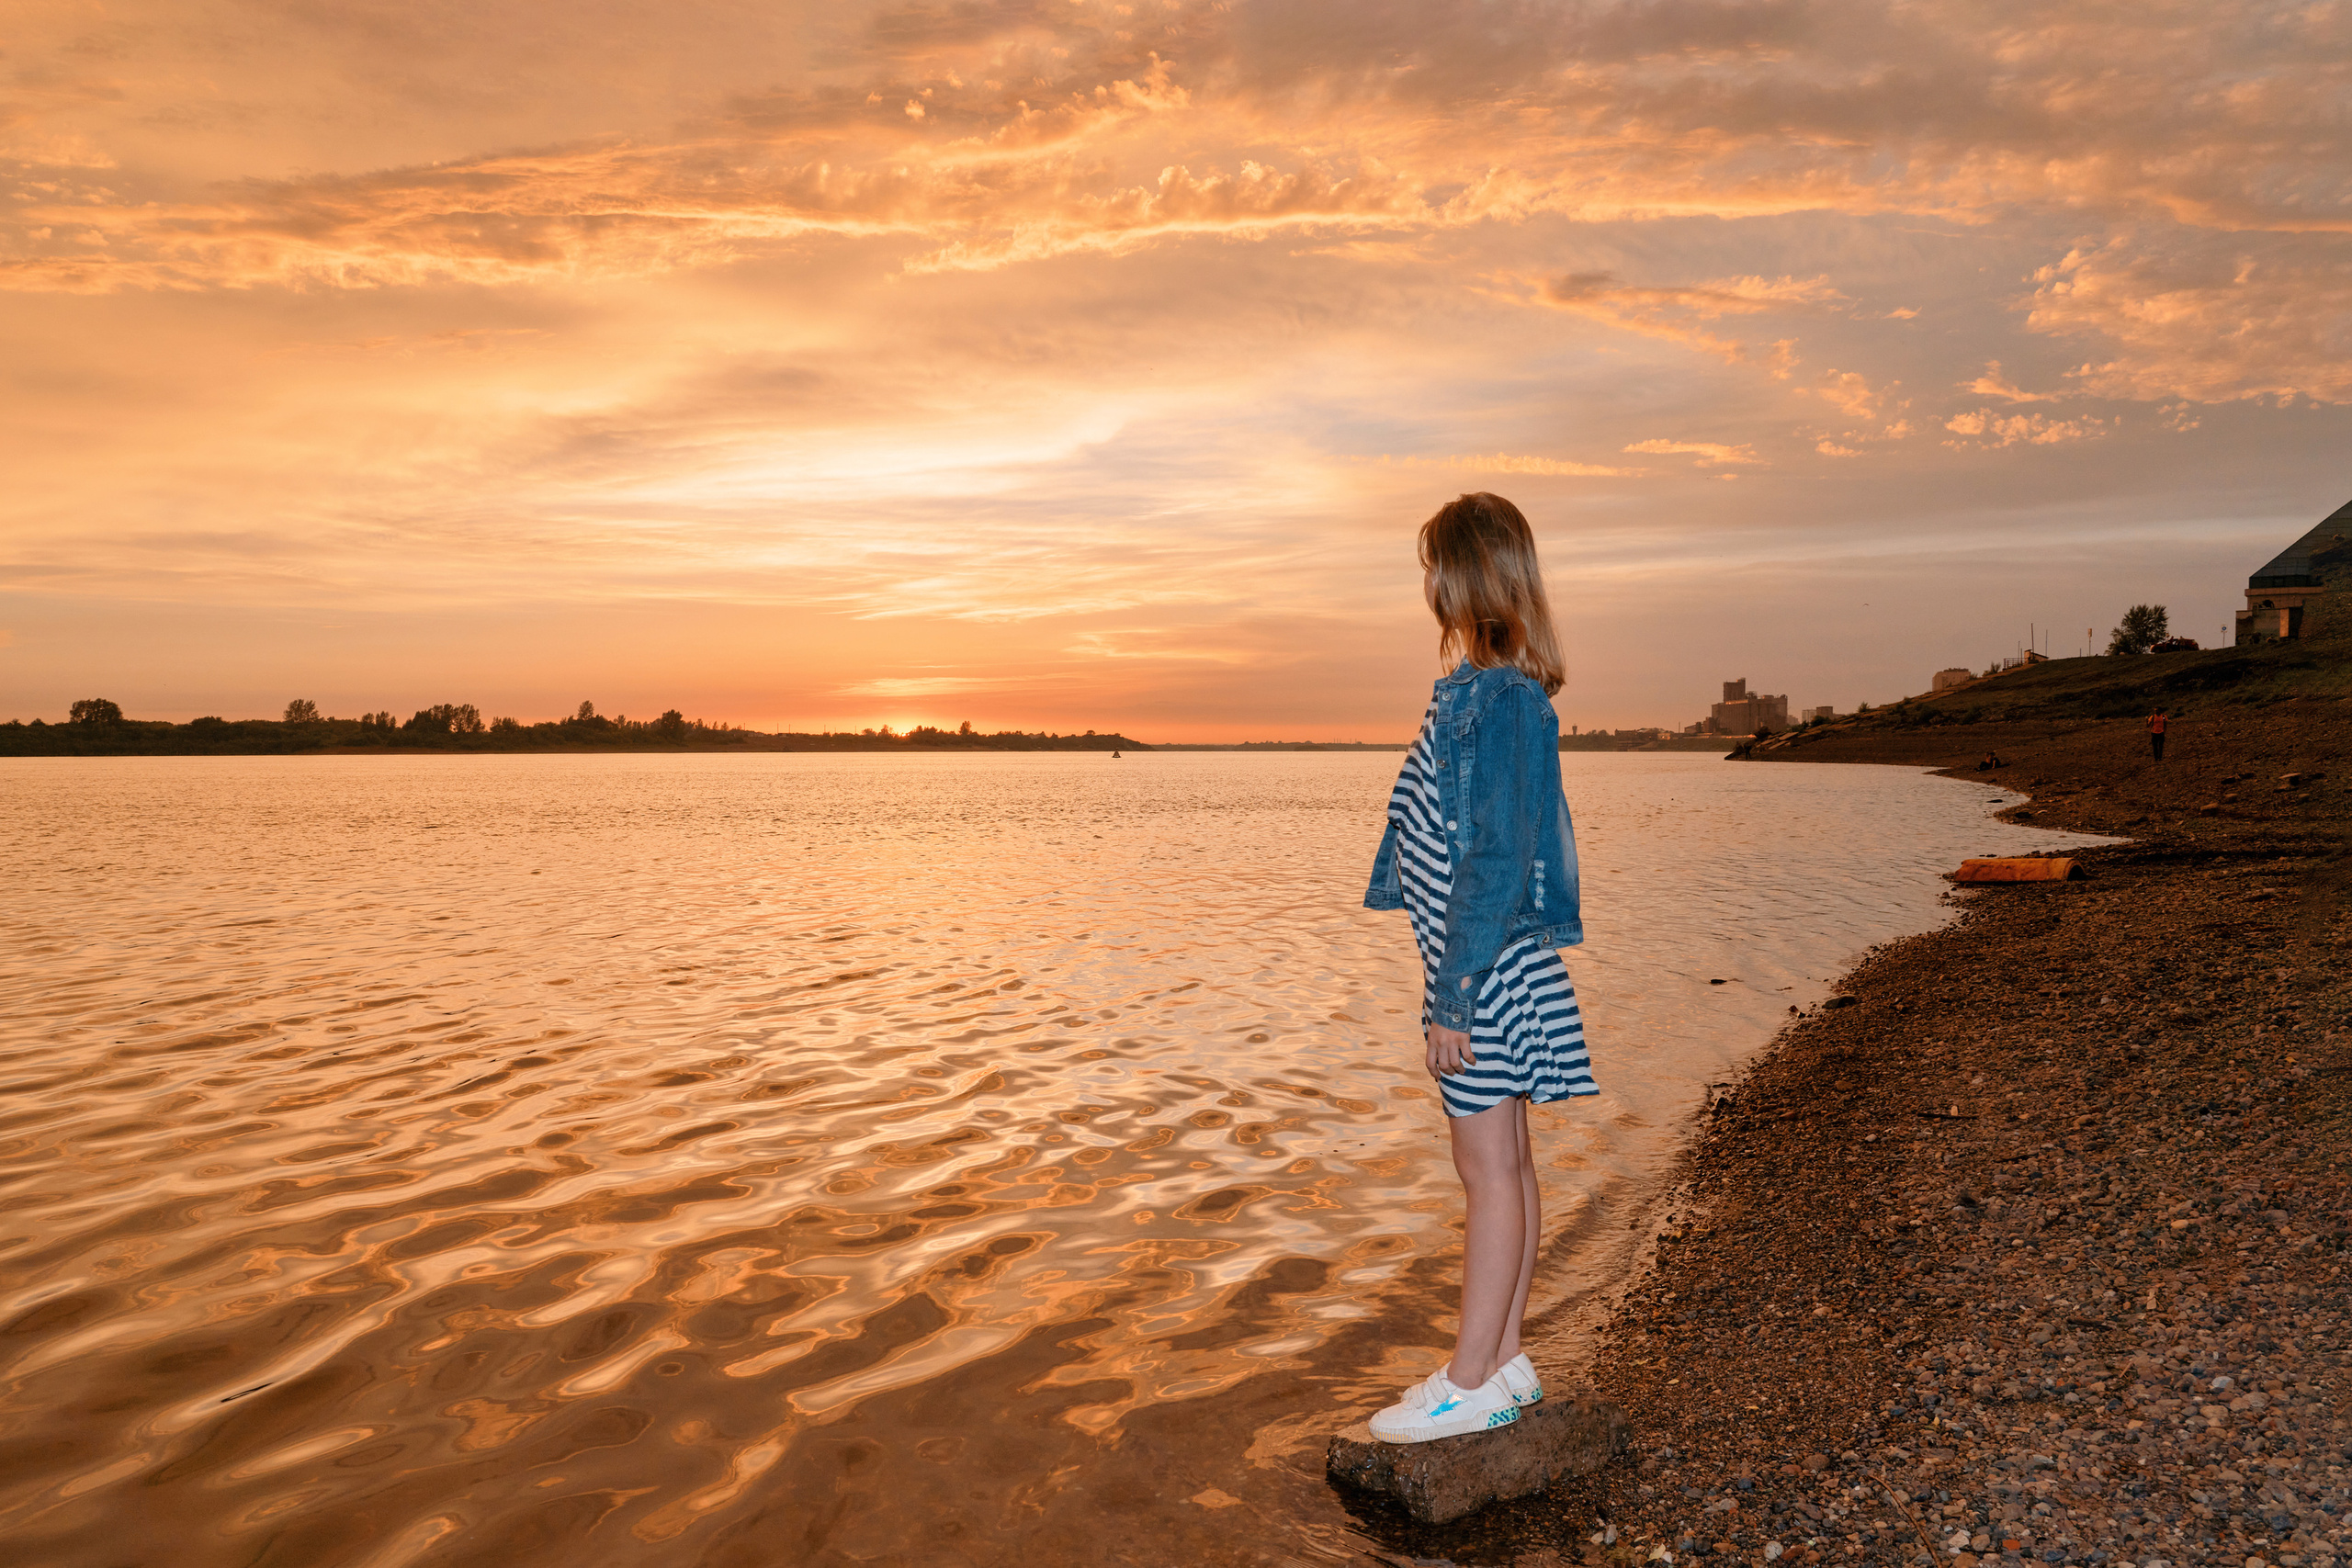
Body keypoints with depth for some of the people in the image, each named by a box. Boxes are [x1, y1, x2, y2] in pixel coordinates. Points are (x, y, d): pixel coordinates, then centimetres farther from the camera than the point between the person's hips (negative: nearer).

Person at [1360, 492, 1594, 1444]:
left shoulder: (1493, 699, -18)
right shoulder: (1500, 690, 12)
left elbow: (1495, 860, -21)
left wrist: (1454, 998, -19)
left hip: (1485, 969, -10)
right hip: (1497, 967, 10)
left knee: (1490, 1169, -1)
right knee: (1504, 1165, 14)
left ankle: (1470, 1384, 11)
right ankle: (1503, 1363, 25)